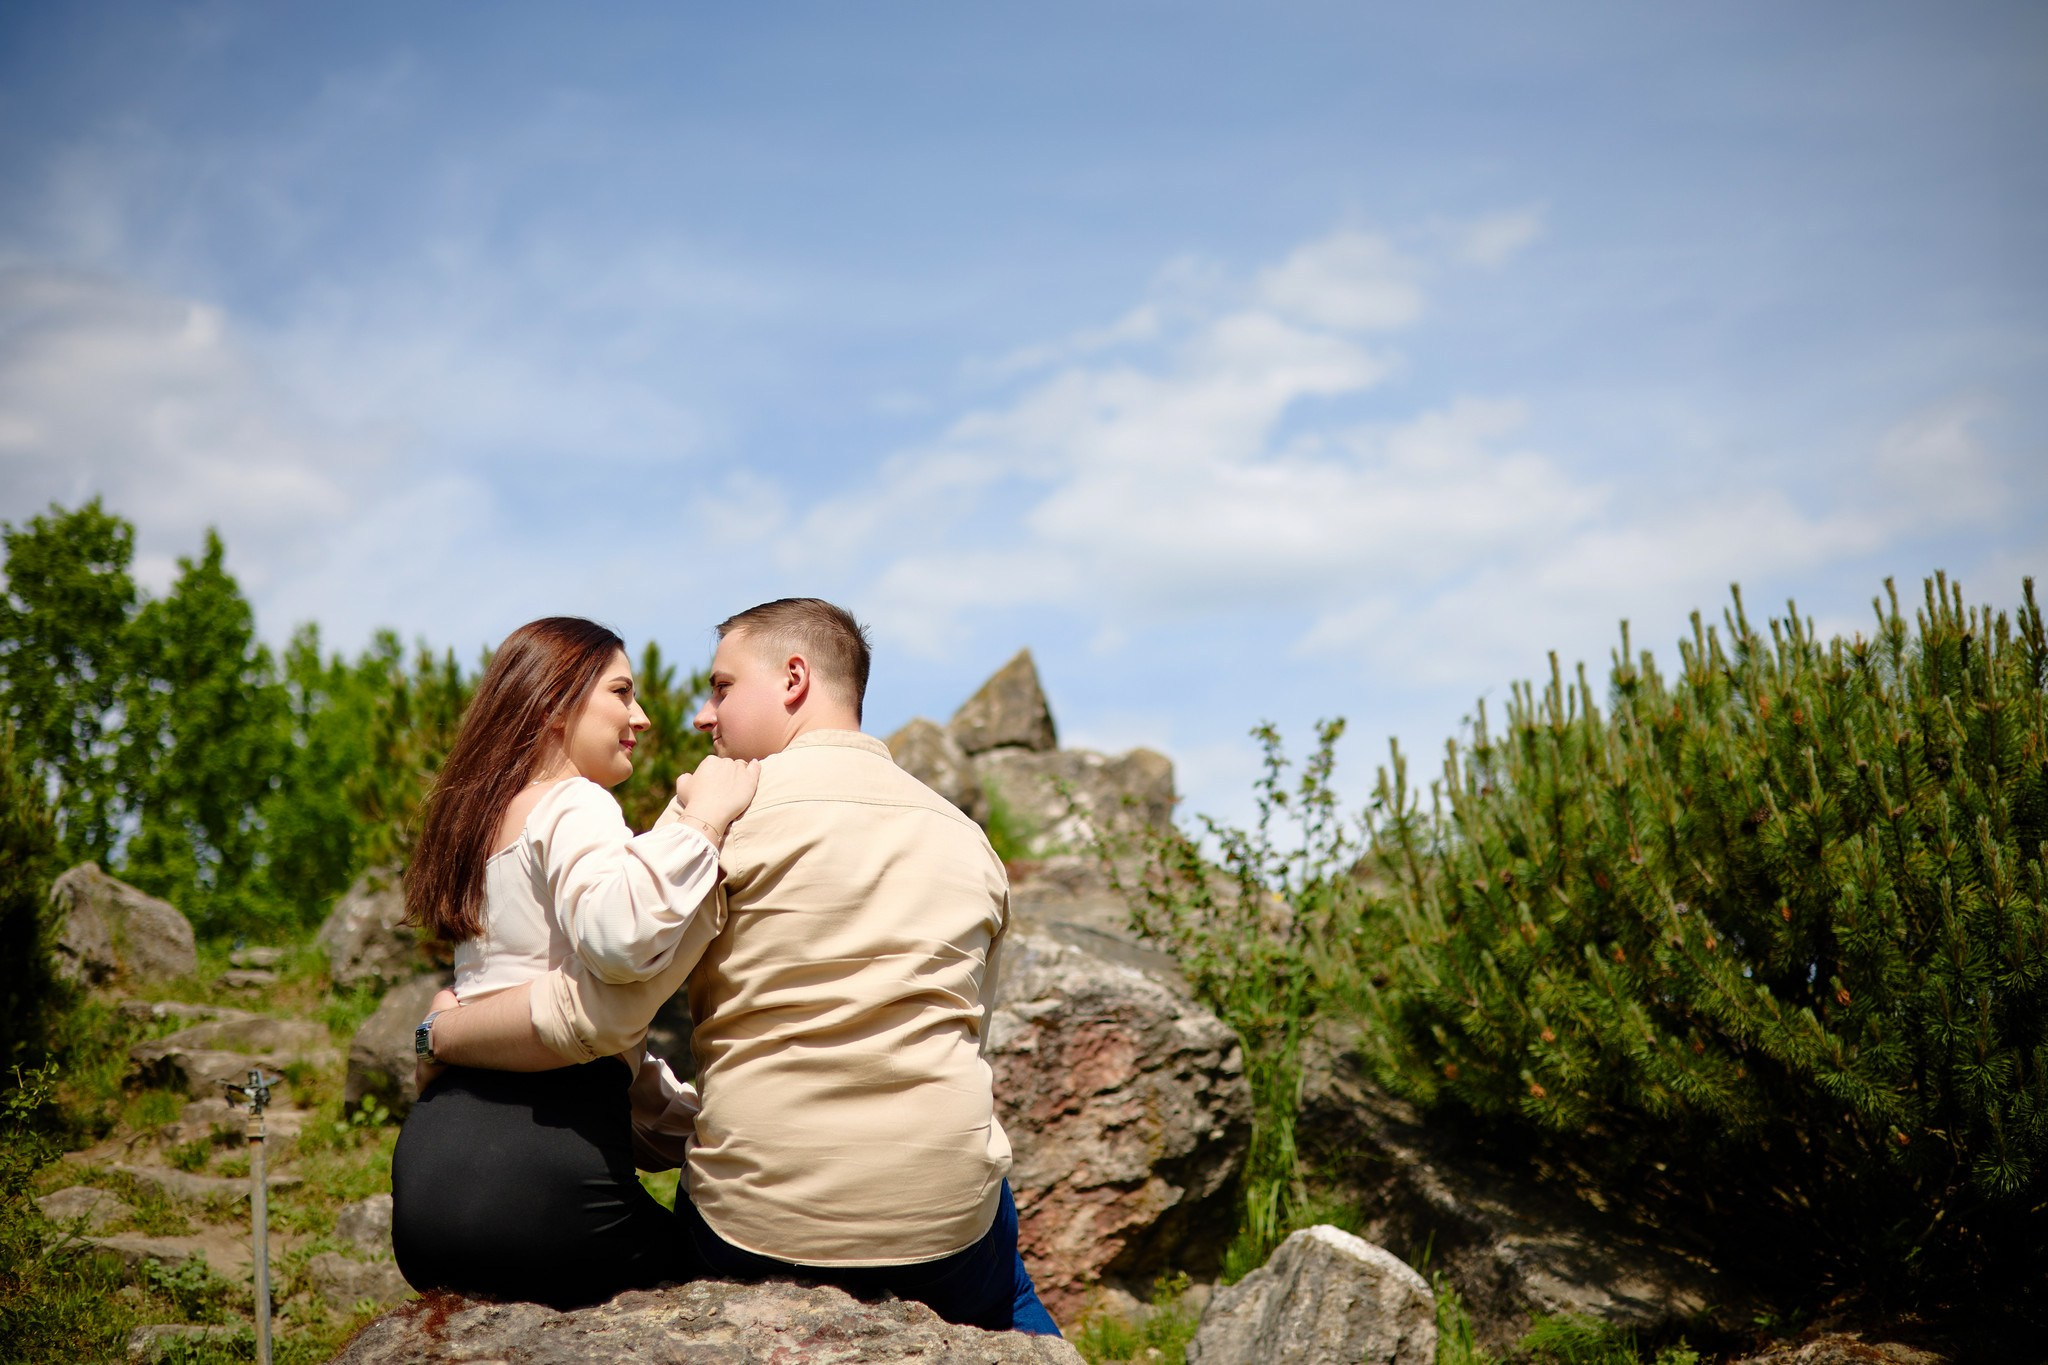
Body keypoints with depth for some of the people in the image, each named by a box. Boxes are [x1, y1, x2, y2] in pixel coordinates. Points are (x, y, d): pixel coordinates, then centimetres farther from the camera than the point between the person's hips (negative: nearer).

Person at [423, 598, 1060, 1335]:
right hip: (942, 1223, 3)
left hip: (757, 1226, -3)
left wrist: (437, 1033, 3)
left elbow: (593, 1012, -13)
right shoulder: (966, 838, 7)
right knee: (1003, 1298, 37)